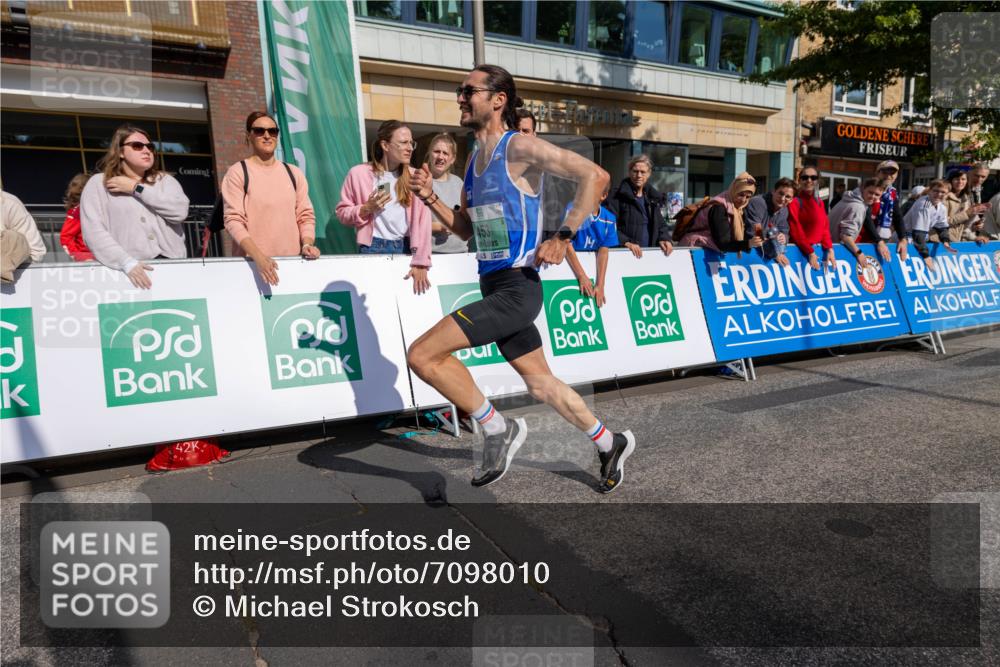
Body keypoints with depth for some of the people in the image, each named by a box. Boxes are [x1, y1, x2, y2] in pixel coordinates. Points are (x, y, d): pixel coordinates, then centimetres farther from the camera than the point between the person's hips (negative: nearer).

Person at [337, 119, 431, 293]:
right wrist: (367, 209, -14)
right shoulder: (359, 173, 0)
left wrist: (420, 262, -15)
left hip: (406, 248, 2)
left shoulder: (413, 176, 4)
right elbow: (342, 212, 5)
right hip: (374, 248, -1)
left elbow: (422, 220, -6)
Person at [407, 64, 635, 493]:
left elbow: (594, 175, -15)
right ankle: (610, 443, 35)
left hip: (516, 288, -9)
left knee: (422, 355, -17)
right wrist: (430, 198, 8)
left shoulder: (519, 147, -10)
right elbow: (466, 229, 22)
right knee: (541, 384, 17)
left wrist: (563, 237, -18)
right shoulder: (474, 159, 15)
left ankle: (498, 429, 0)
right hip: (493, 285, 9)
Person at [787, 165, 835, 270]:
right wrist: (810, 253, -18)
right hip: (800, 251, -6)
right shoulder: (794, 202, -7)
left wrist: (829, 249, -4)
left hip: (819, 249, 6)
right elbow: (795, 231, -13)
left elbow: (825, 228, 11)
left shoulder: (819, 203, 13)